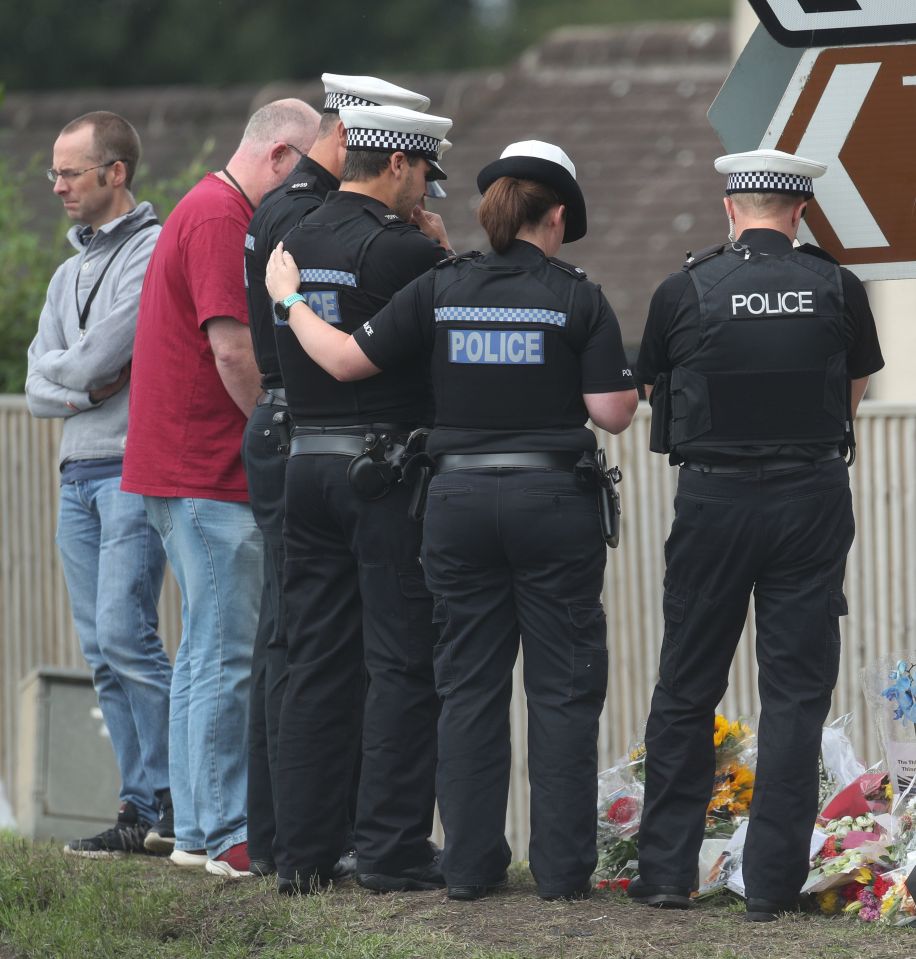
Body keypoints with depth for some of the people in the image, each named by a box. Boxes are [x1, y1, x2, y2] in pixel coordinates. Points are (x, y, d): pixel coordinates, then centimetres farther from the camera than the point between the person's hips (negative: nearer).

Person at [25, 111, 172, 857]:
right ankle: (144, 809, 7)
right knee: (103, 651, 4)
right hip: (79, 473, 8)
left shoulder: (153, 252, -8)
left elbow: (94, 360, -15)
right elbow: (39, 389, 13)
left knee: (125, 633, -16)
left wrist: (59, 364, 5)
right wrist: (85, 384, -7)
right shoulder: (71, 270, 19)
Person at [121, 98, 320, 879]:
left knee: (209, 651, 13)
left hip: (180, 465, 11)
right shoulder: (221, 220, -14)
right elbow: (233, 350, -21)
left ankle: (198, 829, 17)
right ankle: (232, 836, -7)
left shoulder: (211, 213, 19)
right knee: (227, 655, -8)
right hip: (209, 472, -11)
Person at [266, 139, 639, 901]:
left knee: (470, 686, 9)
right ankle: (562, 866, 3)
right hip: (554, 502, -3)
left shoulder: (440, 290, 1)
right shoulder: (577, 298, -5)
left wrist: (289, 300, 17)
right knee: (562, 687, 4)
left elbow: (346, 360, 2)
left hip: (461, 498, 3)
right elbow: (612, 413, -9)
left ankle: (471, 863, 10)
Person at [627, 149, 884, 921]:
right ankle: (774, 881, 1)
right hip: (813, 497, 0)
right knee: (796, 694, 4)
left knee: (686, 691, 11)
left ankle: (666, 871, 13)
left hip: (714, 498, 0)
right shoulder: (837, 290, -2)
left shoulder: (685, 292, -4)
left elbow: (655, 388, 9)